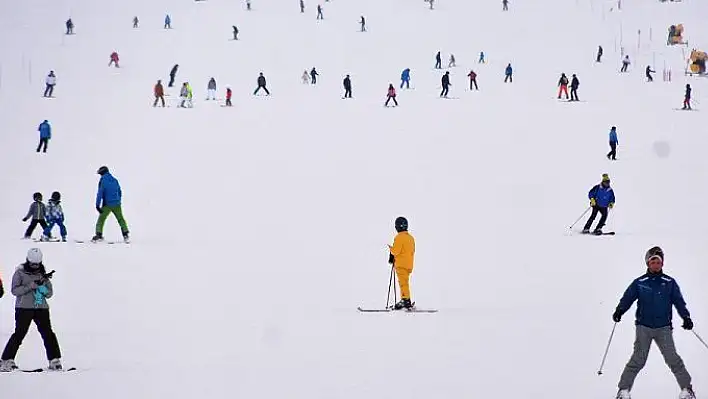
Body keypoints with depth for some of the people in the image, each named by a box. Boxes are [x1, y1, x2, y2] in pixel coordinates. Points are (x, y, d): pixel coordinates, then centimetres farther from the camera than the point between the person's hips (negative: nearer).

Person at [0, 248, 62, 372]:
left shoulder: (43, 273, 13)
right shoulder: (20, 273, 1)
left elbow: (50, 293, 12)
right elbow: (15, 290, -8)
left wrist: (43, 287, -10)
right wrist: (30, 286, -19)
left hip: (41, 308, 4)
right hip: (24, 307, -4)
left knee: (48, 333, -4)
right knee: (19, 333, -9)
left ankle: (54, 360, 3)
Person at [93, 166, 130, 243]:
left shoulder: (102, 181, -9)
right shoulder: (115, 180, 7)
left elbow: (100, 194, -13)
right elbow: (120, 192, 16)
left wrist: (97, 205, -11)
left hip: (107, 205, -4)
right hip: (116, 204, 4)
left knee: (101, 220, 6)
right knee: (121, 219, 13)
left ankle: (99, 235, -3)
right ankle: (126, 235, 5)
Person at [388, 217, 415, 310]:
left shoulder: (399, 237, -13)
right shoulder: (411, 237, 14)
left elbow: (395, 251, -18)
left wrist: (390, 248, 4)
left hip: (401, 265, -9)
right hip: (409, 265, 9)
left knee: (403, 282, -11)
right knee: (405, 282, 13)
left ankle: (406, 300, -17)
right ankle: (405, 301, 15)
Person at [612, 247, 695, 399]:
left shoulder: (669, 283, 6)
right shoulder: (639, 283, 4)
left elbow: (679, 301, 7)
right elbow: (627, 298, 1)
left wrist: (686, 317, -5)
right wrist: (619, 311, -17)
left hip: (664, 328, 0)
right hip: (644, 327, 0)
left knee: (672, 358, -7)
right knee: (638, 359, -5)